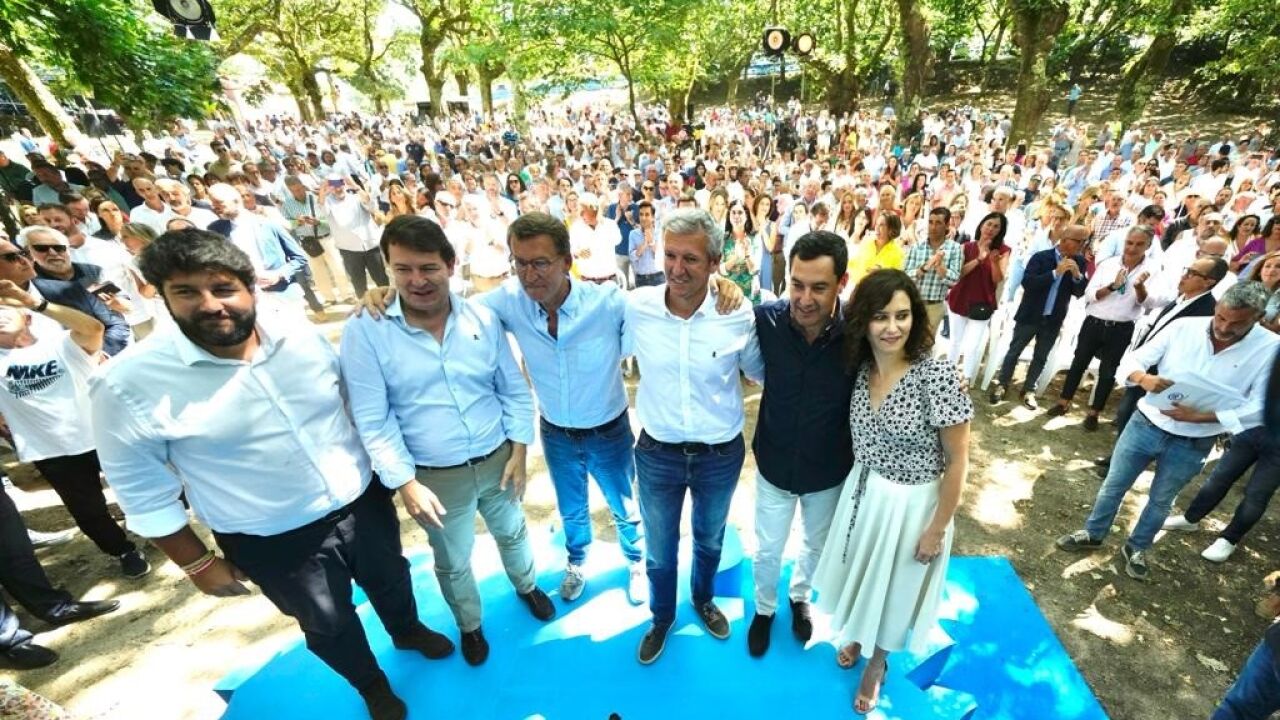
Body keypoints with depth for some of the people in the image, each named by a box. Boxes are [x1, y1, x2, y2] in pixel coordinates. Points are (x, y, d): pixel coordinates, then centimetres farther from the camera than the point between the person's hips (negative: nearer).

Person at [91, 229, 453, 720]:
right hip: (273, 542, -2)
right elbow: (144, 493, -10)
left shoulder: (302, 336, -11)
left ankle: (408, 631, 61)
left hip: (363, 501, 3)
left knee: (390, 579, 27)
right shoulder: (129, 385, -20)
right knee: (328, 626, 21)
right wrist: (199, 564, -4)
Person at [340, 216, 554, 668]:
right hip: (436, 476, -1)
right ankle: (469, 626, 52)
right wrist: (405, 483, -15)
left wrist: (518, 451, -4)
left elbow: (515, 390, -2)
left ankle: (526, 587, 58)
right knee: (453, 563, 22)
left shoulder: (483, 319, -9)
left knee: (512, 534, 26)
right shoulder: (364, 332, -15)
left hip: (498, 461, 2)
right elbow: (372, 420, -13)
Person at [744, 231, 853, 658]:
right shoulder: (765, 319, -22)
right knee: (767, 551, 21)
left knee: (818, 546, 28)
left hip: (829, 473, 1)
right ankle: (764, 608, 52)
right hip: (773, 466, 0)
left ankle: (799, 596, 60)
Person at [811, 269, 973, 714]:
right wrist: (858, 486, 7)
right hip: (862, 491, 4)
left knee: (893, 588, 20)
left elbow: (957, 461, -16)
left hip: (911, 504, -4)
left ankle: (876, 663, 49)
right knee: (860, 575, 25)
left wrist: (937, 529, -11)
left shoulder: (938, 376, -24)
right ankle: (855, 636, 56)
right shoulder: (858, 367, -9)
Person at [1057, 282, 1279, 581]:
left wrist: (1200, 416, -25)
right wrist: (1144, 378, -30)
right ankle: (1092, 534, 34)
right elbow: (1132, 359, -8)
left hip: (1192, 445, 0)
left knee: (1161, 501, 19)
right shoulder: (1184, 326, -11)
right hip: (1146, 425, 0)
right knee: (1113, 486, 13)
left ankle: (1137, 548, 40)